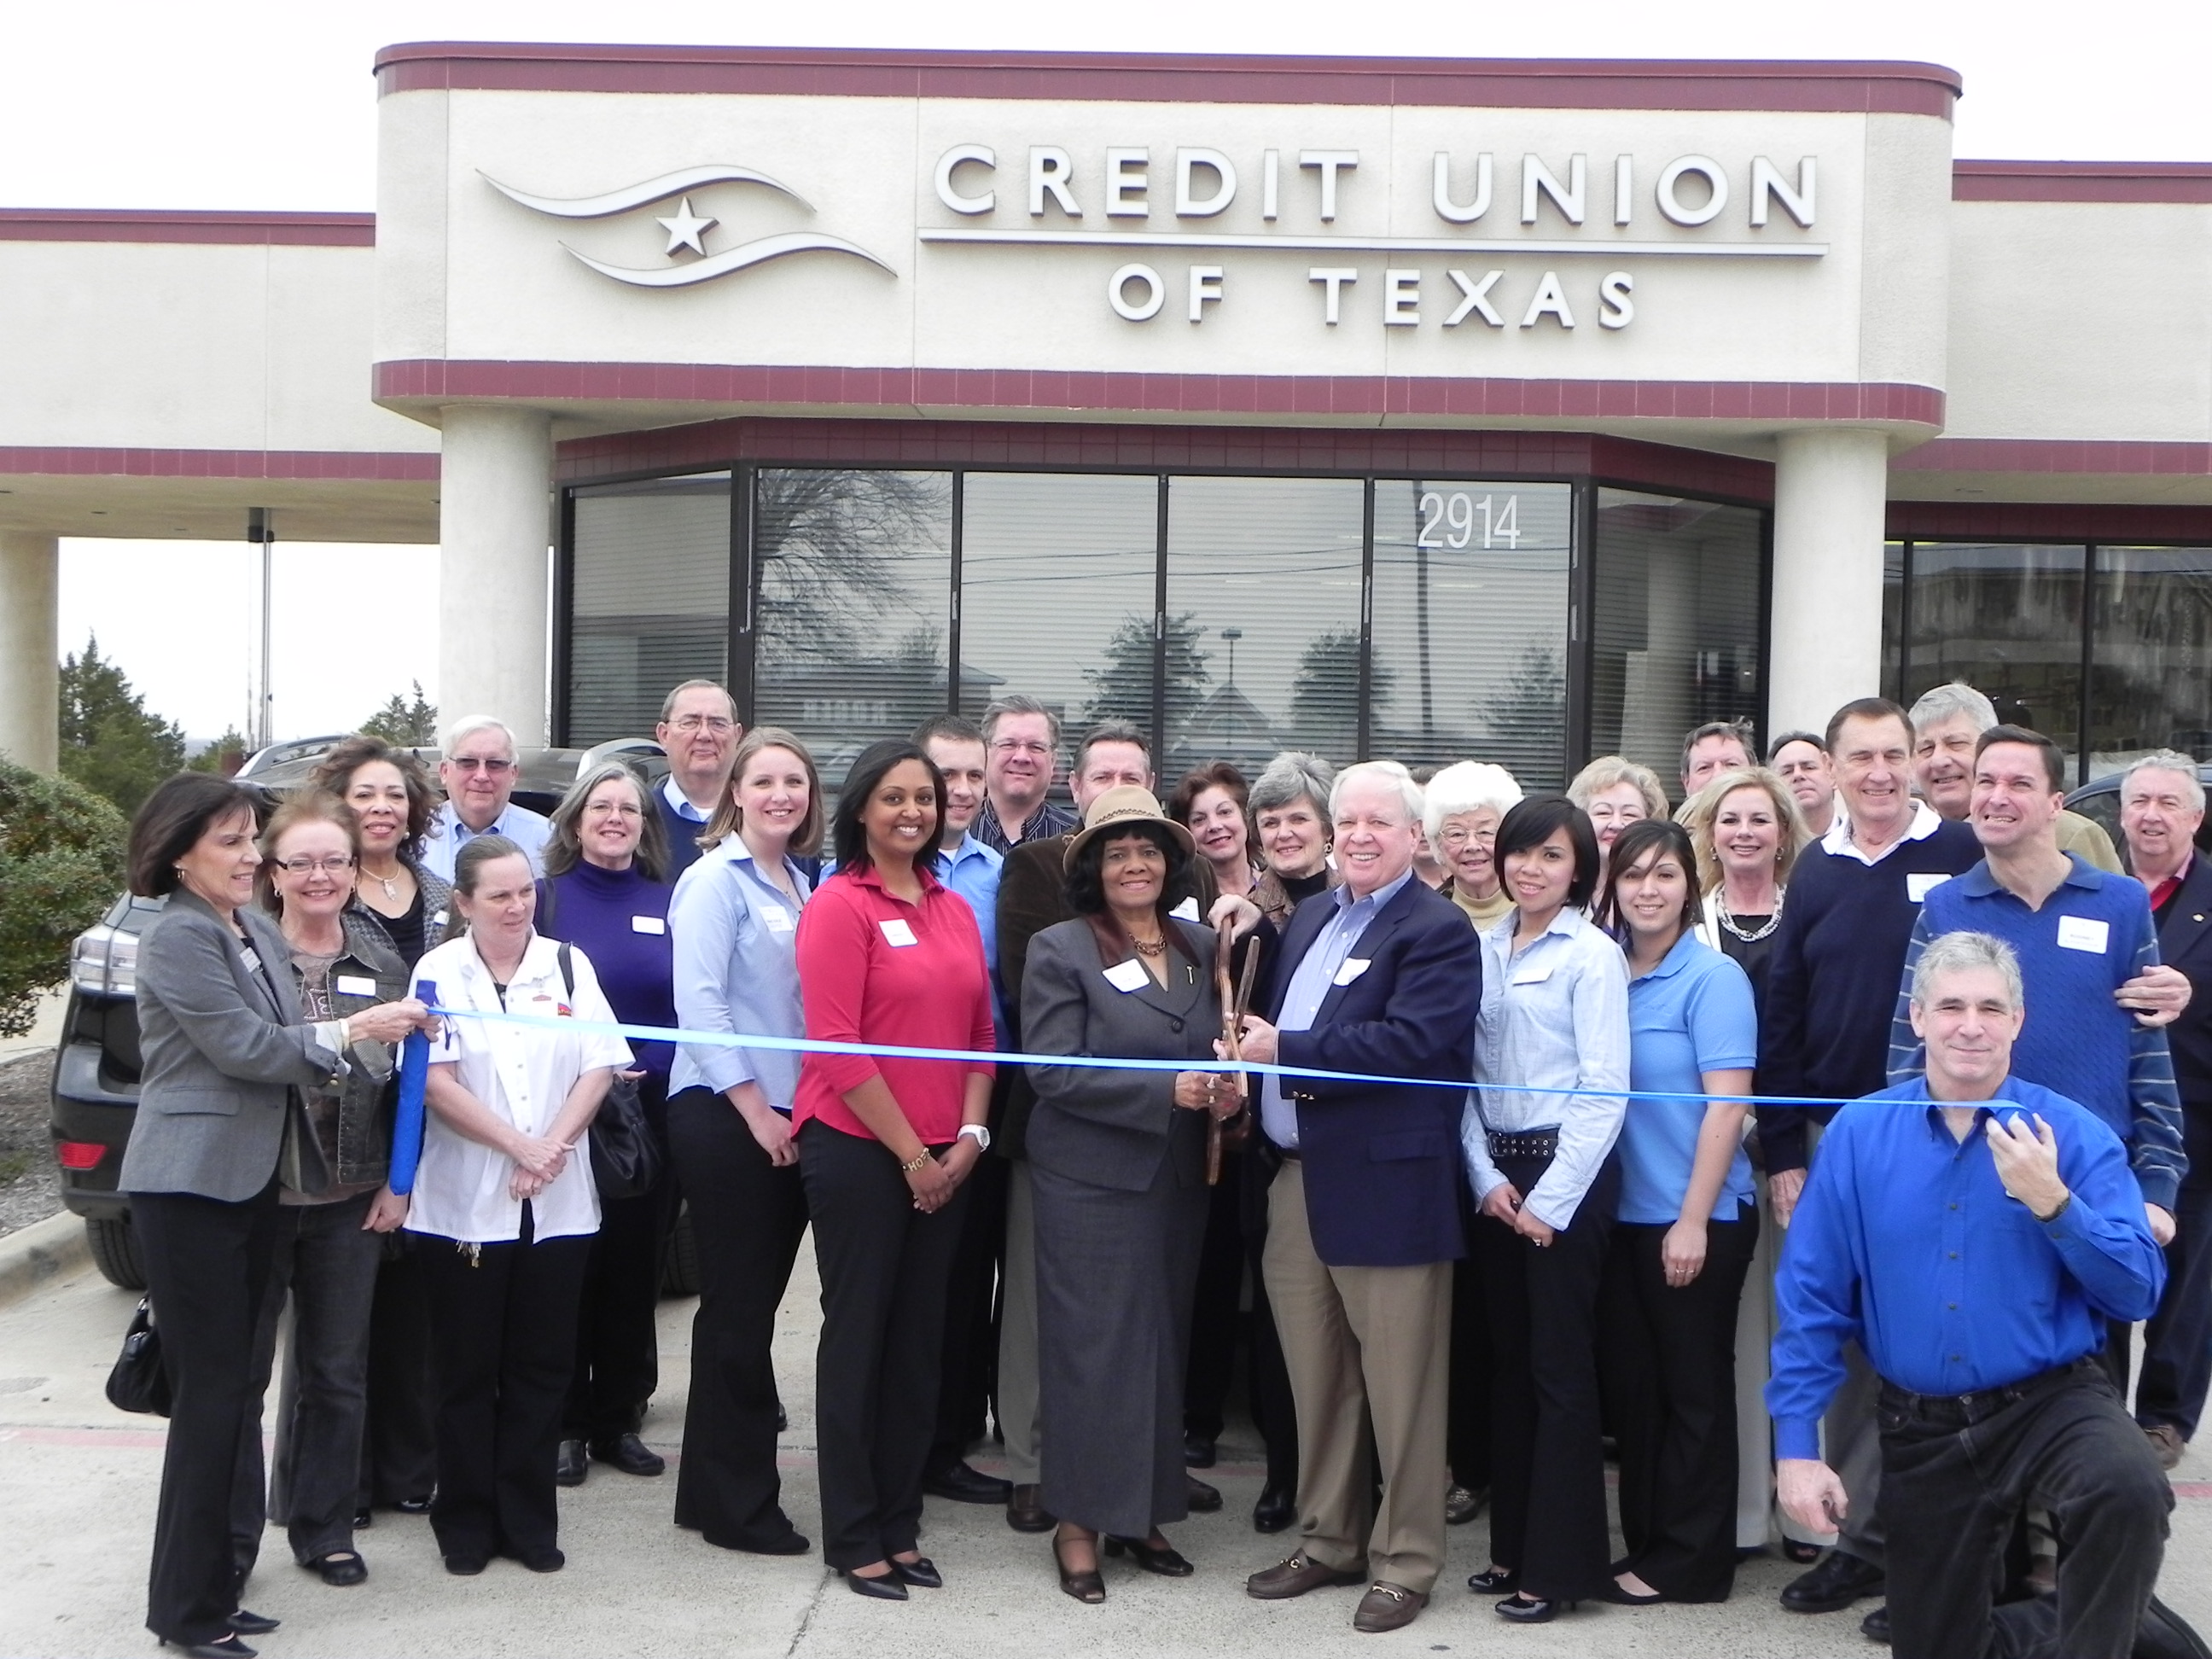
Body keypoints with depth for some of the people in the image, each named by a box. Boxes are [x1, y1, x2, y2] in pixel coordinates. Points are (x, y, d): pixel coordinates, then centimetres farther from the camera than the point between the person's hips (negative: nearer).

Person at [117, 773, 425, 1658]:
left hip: (252, 1180, 9)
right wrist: (353, 1030, -12)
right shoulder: (178, 938, -13)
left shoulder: (258, 933, 13)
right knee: (215, 1389, -6)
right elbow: (243, 1047, -17)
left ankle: (212, 1587, 21)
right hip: (189, 1184, -8)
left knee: (234, 1385, 12)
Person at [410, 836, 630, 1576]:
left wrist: (554, 1147, -12)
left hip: (558, 1204, 2)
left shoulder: (569, 964, 7)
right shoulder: (440, 971, -1)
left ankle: (530, 1521, 16)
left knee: (542, 1367, 6)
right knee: (468, 1369, 5)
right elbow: (436, 1082, -9)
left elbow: (598, 1068, 2)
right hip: (466, 1202, -2)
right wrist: (518, 1145, -14)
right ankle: (465, 1522, 16)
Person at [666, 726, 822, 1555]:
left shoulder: (800, 885, 15)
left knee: (754, 1302, 11)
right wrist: (754, 1109, -15)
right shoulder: (715, 879, -7)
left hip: (787, 1119, 7)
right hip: (724, 1115, -7)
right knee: (738, 1307, -2)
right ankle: (736, 1505, 8)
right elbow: (697, 1002, -14)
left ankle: (717, 1488, 21)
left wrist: (793, 1111, 10)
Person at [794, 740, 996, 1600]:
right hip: (858, 1149, -6)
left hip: (940, 1158, 6)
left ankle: (899, 1527, 23)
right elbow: (837, 1045, -13)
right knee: (858, 1336, 3)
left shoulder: (954, 909, 11)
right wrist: (911, 1154, -11)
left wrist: (969, 1136, -2)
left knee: (920, 1338, 11)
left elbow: (980, 1033, 13)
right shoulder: (840, 905, -8)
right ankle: (854, 1539, 13)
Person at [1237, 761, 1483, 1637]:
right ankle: (1328, 1539, 29)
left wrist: (1284, 1052, -17)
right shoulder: (1309, 919, 17)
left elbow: (1414, 1042, -21)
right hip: (1296, 1179, 8)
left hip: (1385, 1188, -7)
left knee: (1398, 1386, 2)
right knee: (1316, 1381, 16)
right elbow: (1270, 1021, 24)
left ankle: (1404, 1561, 14)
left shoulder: (1438, 931, -9)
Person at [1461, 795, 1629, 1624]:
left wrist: (1550, 1199, -13)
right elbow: (1468, 1073, 10)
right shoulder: (1486, 950, 10)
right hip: (1496, 1174, 6)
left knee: (1560, 1369, -2)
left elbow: (1606, 1091, -11)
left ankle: (1560, 1563, 7)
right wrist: (1486, 1176, -2)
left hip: (1566, 1173, -6)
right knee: (1509, 1363, 12)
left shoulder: (1592, 955, -7)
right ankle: (1513, 1544, 23)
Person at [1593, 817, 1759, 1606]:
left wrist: (1693, 1221, -16)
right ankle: (1644, 1541, 25)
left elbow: (1726, 1104, -13)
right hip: (1622, 1213, 5)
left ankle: (1691, 1560, 17)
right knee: (1630, 1384, 12)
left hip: (1695, 1219, -5)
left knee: (1694, 1389, 6)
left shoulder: (1714, 978, -9)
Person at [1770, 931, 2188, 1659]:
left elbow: (2137, 1293, -11)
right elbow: (1812, 1297, -1)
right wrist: (1795, 1443, -5)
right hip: (1922, 1428, 3)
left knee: (2128, 1487, -35)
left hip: (2051, 1403, -2)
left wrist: (2052, 1204, -25)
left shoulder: (2075, 1133, -7)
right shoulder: (1859, 1133, -4)